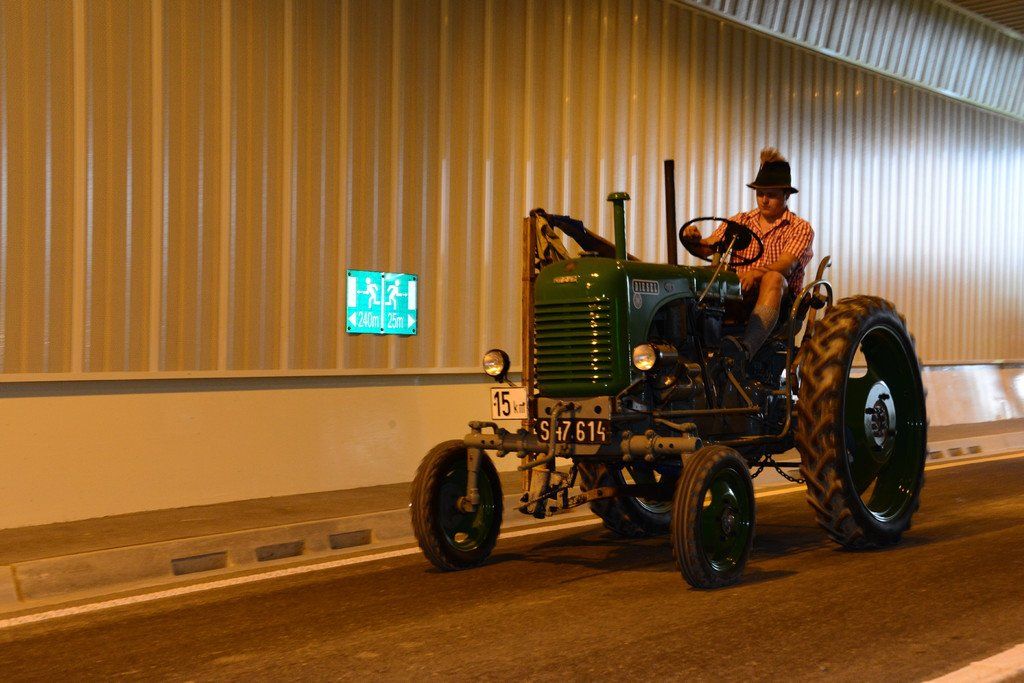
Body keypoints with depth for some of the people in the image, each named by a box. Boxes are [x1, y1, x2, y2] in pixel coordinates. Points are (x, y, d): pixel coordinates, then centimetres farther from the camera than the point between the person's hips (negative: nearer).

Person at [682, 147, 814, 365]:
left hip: (780, 303, -4)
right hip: (735, 295, 4)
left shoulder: (800, 228, 6)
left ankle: (746, 348, -60)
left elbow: (786, 265, -14)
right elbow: (706, 248, 6)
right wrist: (692, 241, -19)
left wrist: (756, 273, -35)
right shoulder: (741, 221, 19)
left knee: (773, 278, -39)